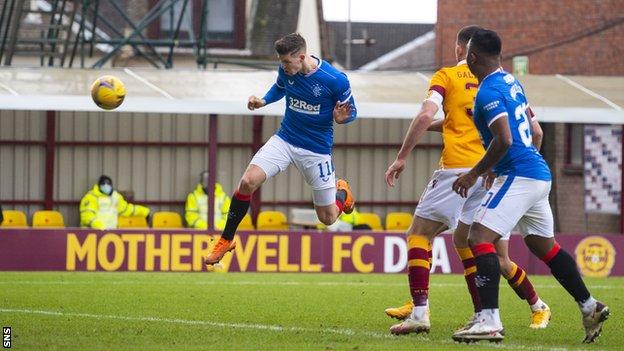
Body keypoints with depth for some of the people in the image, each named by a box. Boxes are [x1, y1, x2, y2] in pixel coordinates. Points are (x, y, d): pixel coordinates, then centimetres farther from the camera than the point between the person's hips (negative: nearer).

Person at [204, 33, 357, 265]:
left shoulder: (335, 80, -21)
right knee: (247, 182, -21)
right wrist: (263, 101, -3)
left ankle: (341, 190, 43)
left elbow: (351, 112, -6)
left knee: (327, 218, 5)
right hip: (285, 139, 3)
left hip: (316, 149, -3)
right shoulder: (286, 70, -8)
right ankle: (226, 240, -4)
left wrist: (341, 118, -29)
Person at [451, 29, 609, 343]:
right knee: (544, 245, 21)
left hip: (518, 174, -10)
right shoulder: (510, 81, 14)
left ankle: (489, 321, -25)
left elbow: (504, 140, -23)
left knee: (479, 237, -15)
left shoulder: (488, 92, -14)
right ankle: (590, 308, 27)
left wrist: (475, 173, -13)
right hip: (540, 174, 10)